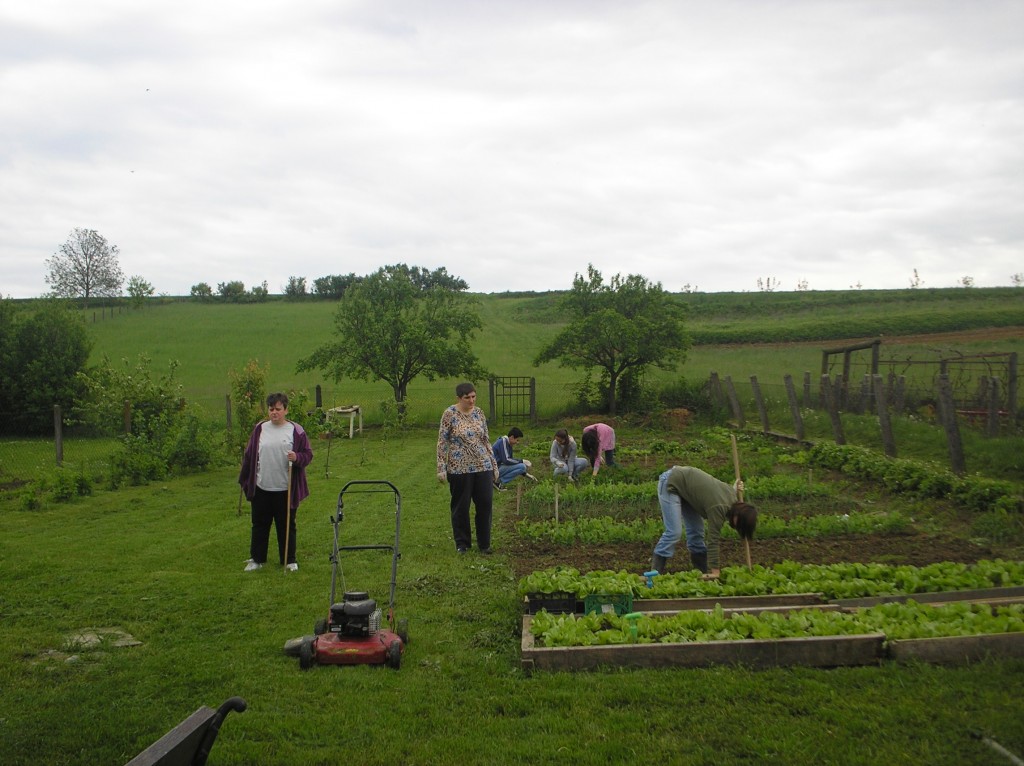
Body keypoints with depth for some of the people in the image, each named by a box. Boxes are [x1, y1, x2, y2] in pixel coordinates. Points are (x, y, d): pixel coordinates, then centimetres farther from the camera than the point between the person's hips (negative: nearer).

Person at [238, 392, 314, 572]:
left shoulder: (296, 430, -3)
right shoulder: (260, 429, 5)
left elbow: (308, 454, 0)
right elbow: (249, 455, 10)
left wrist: (297, 458, -22)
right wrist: (245, 480, 10)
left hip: (286, 489, -2)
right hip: (261, 488, 2)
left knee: (287, 525, 8)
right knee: (260, 525, 12)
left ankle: (289, 560, 20)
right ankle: (257, 559, 24)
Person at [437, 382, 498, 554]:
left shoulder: (479, 413, 6)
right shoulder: (449, 414, -7)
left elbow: (486, 440, 12)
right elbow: (442, 442, -5)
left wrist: (494, 464, 12)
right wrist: (441, 468, -10)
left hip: (483, 466, 4)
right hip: (459, 468, -4)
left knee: (485, 504, 4)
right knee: (461, 507, 7)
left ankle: (484, 543, 18)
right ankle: (462, 543, 21)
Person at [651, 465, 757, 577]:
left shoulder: (732, 496, -5)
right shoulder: (718, 507, -25)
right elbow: (713, 540, -24)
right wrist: (715, 572, -23)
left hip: (683, 481, 9)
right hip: (670, 483, -9)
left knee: (696, 529, 8)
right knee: (674, 532, -14)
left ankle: (703, 571, 17)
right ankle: (655, 573, -7)